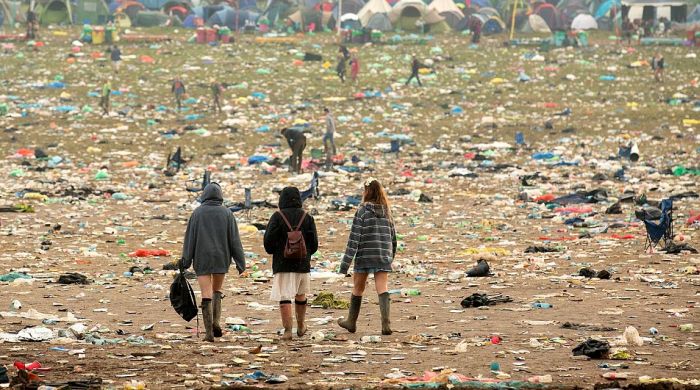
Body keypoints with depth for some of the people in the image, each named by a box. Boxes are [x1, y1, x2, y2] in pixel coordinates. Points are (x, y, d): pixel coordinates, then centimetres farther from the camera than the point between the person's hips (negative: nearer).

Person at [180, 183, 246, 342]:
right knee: (218, 289, 22)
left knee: (206, 294, 0)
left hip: (202, 259, -1)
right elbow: (234, 239, -2)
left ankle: (209, 332, -6)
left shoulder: (197, 213, -3)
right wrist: (240, 262, 2)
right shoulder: (227, 214, -2)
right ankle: (216, 322, 5)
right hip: (221, 258, 1)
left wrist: (186, 261, 2)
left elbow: (190, 238, -3)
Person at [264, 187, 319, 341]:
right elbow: (314, 244, 1)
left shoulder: (277, 217, -5)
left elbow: (268, 242, -10)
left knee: (284, 297, -4)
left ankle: (287, 330, -13)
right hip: (302, 264, 3)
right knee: (300, 295, 20)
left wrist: (274, 252, 11)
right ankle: (300, 327, 33)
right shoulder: (307, 218, 2)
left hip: (282, 264, -3)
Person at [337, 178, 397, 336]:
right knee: (382, 289, -4)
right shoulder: (386, 211, 7)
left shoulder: (363, 210, -8)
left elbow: (354, 237, -10)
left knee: (358, 289, 13)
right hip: (383, 256, 3)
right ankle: (386, 322, -21)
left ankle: (351, 322, 27)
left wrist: (345, 263, -9)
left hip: (365, 255, -3)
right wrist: (391, 256, 27)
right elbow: (393, 235, 13)